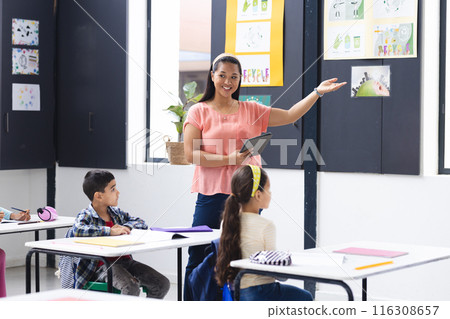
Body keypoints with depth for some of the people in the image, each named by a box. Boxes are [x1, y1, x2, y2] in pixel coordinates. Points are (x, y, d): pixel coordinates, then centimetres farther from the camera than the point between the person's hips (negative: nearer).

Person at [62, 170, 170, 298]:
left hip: (124, 260, 7)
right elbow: (75, 231, -26)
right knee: (131, 287, -34)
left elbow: (141, 223, 22)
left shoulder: (116, 213, 18)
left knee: (162, 284, -7)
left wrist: (126, 227, -2)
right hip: (103, 265, -7)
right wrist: (110, 231, -24)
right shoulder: (86, 215, -4)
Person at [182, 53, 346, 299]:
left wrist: (318, 92, 4)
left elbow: (290, 116, 12)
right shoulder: (199, 112, 2)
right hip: (213, 195, -3)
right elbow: (191, 154, -6)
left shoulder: (251, 110, 13)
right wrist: (228, 159, -14)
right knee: (199, 259, -2)